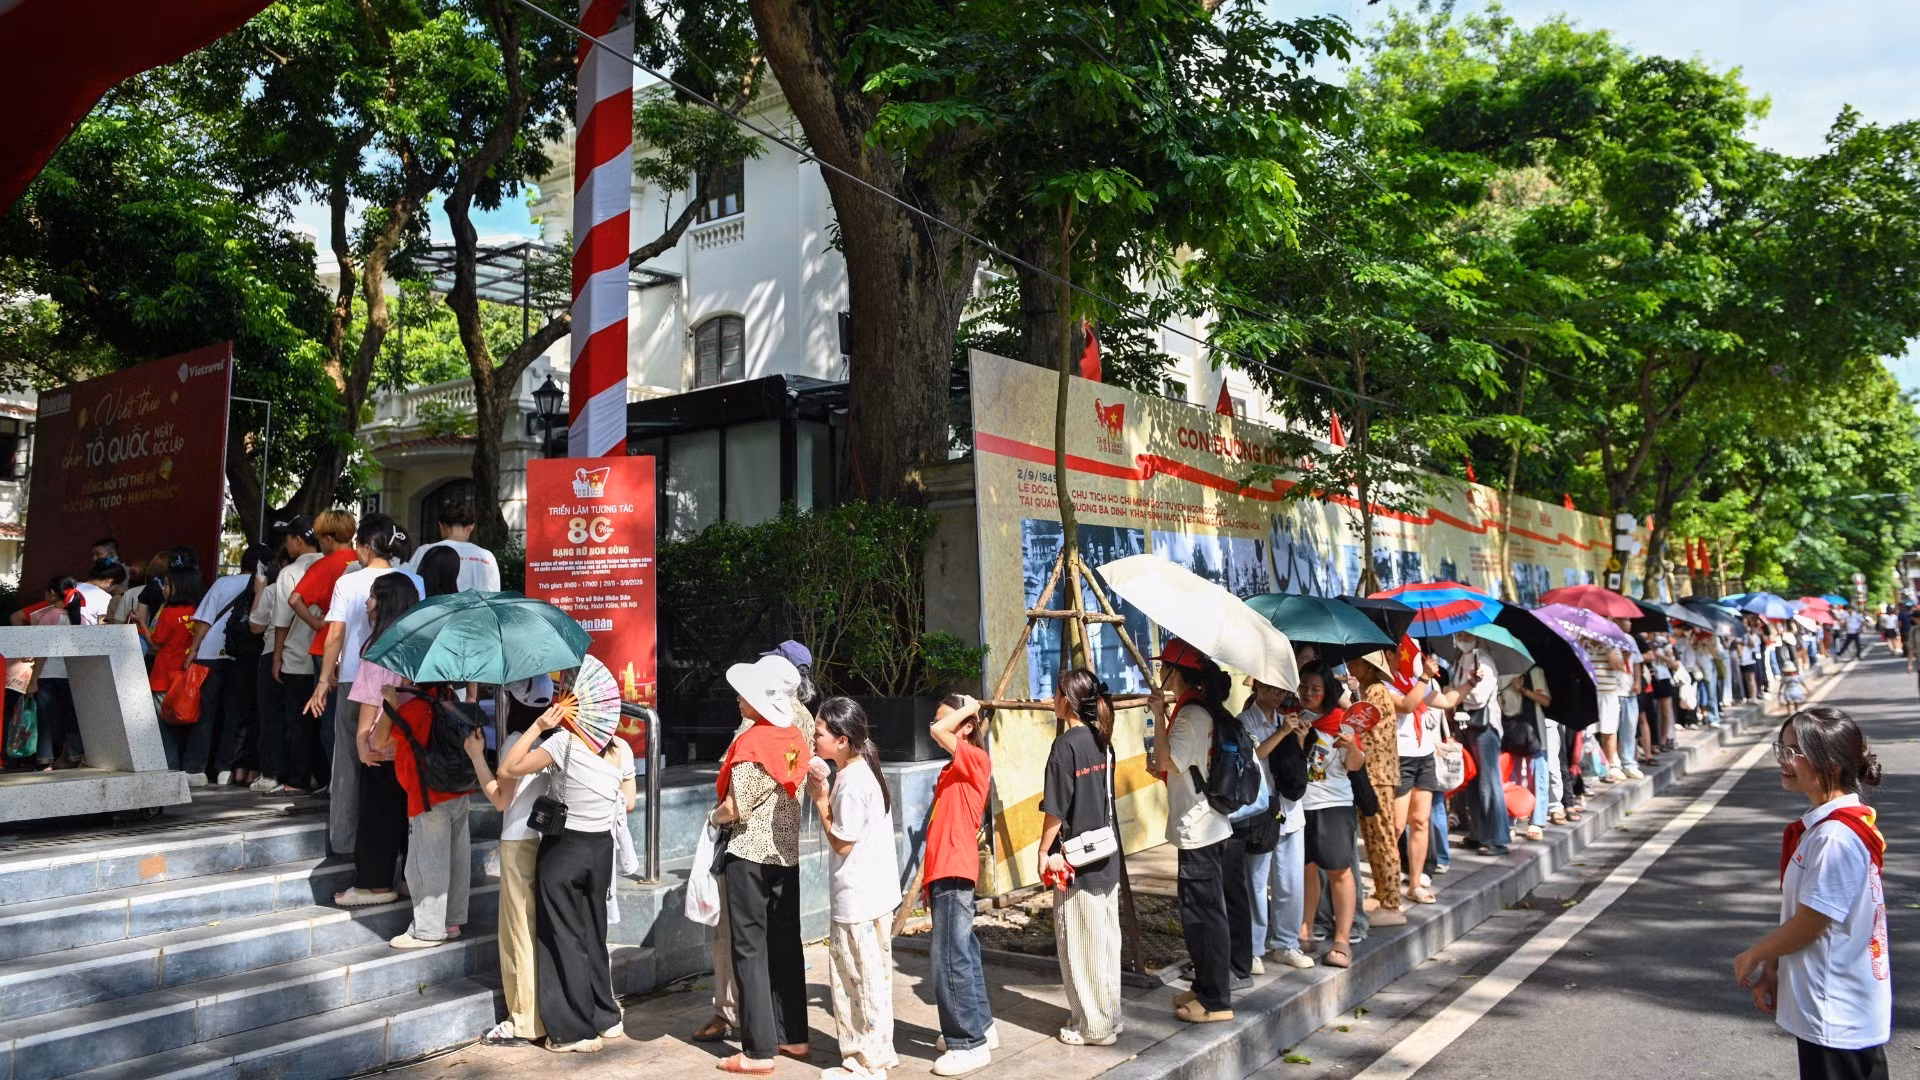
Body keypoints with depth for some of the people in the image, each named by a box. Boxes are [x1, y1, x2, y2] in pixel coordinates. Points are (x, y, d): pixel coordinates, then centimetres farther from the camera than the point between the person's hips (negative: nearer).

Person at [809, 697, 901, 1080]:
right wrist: (826, 794, 3)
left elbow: (842, 843, -17)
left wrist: (820, 799, -12)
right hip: (870, 893, 10)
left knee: (861, 978, 2)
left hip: (859, 899, -10)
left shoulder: (852, 782, -21)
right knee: (866, 976, 18)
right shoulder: (860, 770, 9)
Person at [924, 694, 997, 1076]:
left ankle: (970, 1043, 1)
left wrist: (968, 709, -10)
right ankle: (978, 1027, 28)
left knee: (949, 959, -7)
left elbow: (937, 732, -27)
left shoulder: (976, 759, -11)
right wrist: (929, 878, 19)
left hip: (955, 874, -10)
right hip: (944, 873, 10)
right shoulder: (953, 768, 16)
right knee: (961, 953, 17)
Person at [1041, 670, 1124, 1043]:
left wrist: (1044, 851, -5)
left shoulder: (1066, 745, -17)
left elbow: (1055, 809, -16)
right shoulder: (1102, 740, 6)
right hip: (1106, 857, 8)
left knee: (1081, 945, 3)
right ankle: (1109, 1016, 25)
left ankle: (1093, 1026, 10)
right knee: (1105, 940, 15)